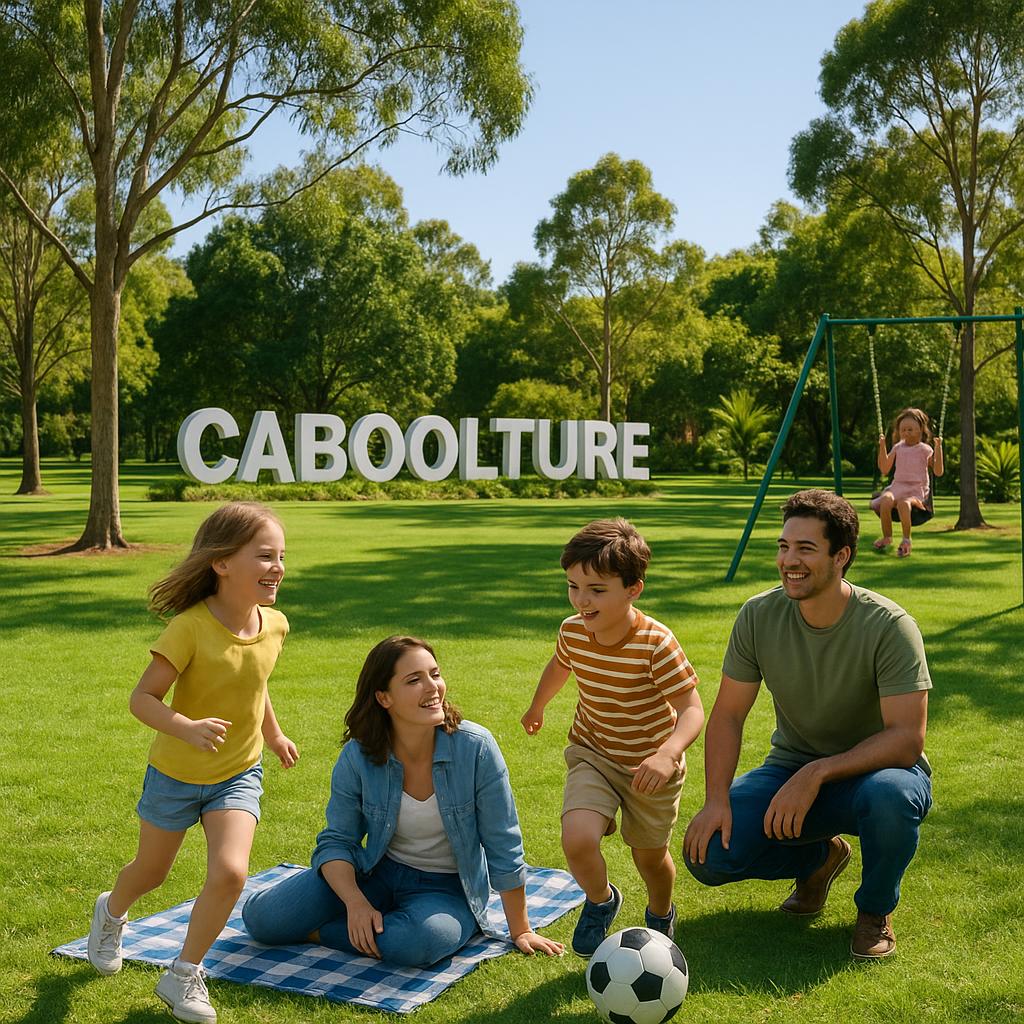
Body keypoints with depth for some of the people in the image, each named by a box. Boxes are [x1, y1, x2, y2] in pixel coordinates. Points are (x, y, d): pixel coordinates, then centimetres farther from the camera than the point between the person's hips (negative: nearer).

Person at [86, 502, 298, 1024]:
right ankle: (111, 911, 57)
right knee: (150, 872, 20)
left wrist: (273, 735, 24)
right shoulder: (190, 628, -27)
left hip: (238, 775, 3)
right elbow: (142, 698, -25)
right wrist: (187, 728, -43)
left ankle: (183, 976, 6)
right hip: (175, 774, -3)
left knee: (230, 872, -18)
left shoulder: (273, 624, -11)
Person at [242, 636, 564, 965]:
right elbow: (337, 840, -6)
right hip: (377, 874, 2)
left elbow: (503, 846, -12)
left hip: (447, 888, -1)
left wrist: (520, 931, -6)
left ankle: (318, 934, -7)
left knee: (420, 941, -37)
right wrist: (355, 902, -24)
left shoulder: (475, 747, -19)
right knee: (261, 916, -13)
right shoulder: (358, 756, -13)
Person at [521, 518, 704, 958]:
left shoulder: (656, 643, -28)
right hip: (593, 756, 2)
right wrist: (537, 707, 29)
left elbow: (692, 709, -29)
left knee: (650, 856, 15)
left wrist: (667, 754, -48)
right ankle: (600, 901, 12)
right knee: (577, 838, -22)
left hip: (651, 765, -2)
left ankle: (660, 914, 51)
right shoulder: (572, 631, -13)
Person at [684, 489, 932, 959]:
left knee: (891, 795, -39)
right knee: (708, 854, -19)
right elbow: (727, 716, -7)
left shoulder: (889, 626, -21)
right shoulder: (759, 616, -11)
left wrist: (817, 774, -35)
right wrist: (717, 800, -20)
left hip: (874, 768, -3)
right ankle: (819, 856, 14)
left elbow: (907, 739, -25)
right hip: (792, 768, 3)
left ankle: (875, 911, -5)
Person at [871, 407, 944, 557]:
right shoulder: (898, 448, 15)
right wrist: (882, 446, 6)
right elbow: (884, 470, 13)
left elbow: (938, 472, 0)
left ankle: (906, 539, -24)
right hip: (898, 485, 3)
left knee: (903, 503, -38)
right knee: (886, 500, -33)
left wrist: (938, 448, -8)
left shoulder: (925, 449, 7)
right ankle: (887, 537, -18)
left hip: (917, 490, -3)